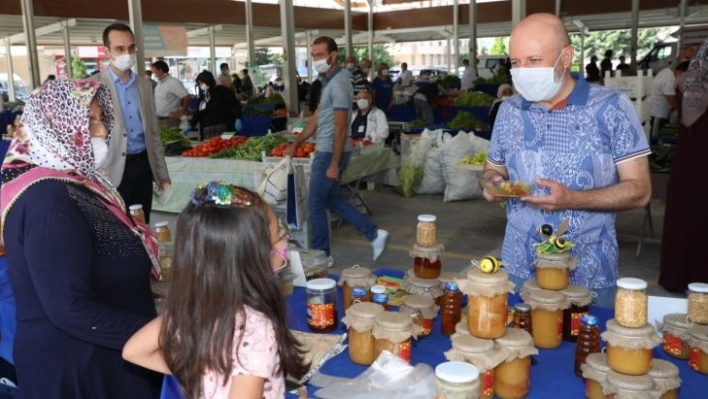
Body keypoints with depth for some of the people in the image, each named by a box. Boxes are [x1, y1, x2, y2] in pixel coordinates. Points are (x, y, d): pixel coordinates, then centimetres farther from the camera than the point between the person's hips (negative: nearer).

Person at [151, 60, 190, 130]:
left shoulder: (174, 83, -16)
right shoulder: (159, 83, 11)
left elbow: (187, 98, -22)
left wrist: (181, 112, -15)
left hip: (169, 120, -8)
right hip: (158, 119, 9)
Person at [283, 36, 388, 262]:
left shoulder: (337, 84, -18)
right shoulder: (330, 81, 13)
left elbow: (340, 129, -22)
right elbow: (317, 118, 18)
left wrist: (334, 165, -22)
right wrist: (296, 144, 18)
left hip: (330, 153, -10)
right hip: (327, 151, 10)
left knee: (315, 204, 2)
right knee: (331, 200, 18)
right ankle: (374, 234, 19)